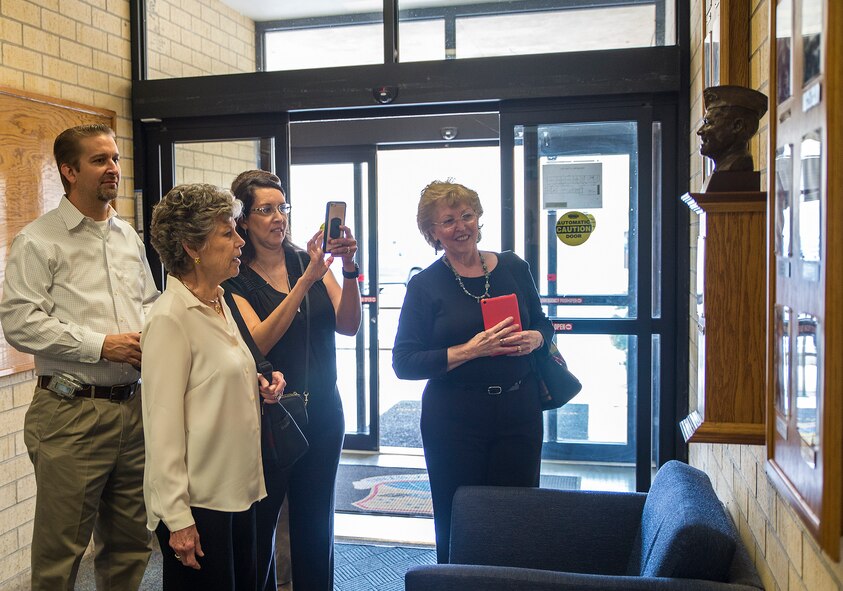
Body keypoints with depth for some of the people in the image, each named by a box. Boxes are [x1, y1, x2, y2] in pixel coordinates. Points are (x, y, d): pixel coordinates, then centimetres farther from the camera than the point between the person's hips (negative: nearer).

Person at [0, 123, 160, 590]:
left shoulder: (128, 237, 14)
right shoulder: (38, 242, -6)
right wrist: (102, 345, -16)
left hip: (131, 406, 6)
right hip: (71, 413, -6)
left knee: (130, 541, 15)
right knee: (60, 550, 4)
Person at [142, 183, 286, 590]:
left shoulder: (219, 304, 9)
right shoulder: (170, 317, -17)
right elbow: (162, 424, -18)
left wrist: (258, 385, 1)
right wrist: (177, 518, -18)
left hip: (238, 491, 8)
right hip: (198, 502, -8)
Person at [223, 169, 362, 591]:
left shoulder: (308, 260, 4)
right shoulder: (236, 279, -6)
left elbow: (348, 326, -6)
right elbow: (258, 342, -21)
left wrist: (349, 269, -22)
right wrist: (306, 280, -27)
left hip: (322, 411, 4)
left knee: (316, 524, 15)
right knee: (259, 526, 6)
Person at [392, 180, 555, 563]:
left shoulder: (513, 268, 6)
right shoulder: (425, 285, -3)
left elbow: (543, 325, 18)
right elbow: (404, 362, -7)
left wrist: (534, 339, -6)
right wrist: (468, 351, -18)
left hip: (519, 410, 3)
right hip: (455, 419, -2)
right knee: (458, 525, 5)